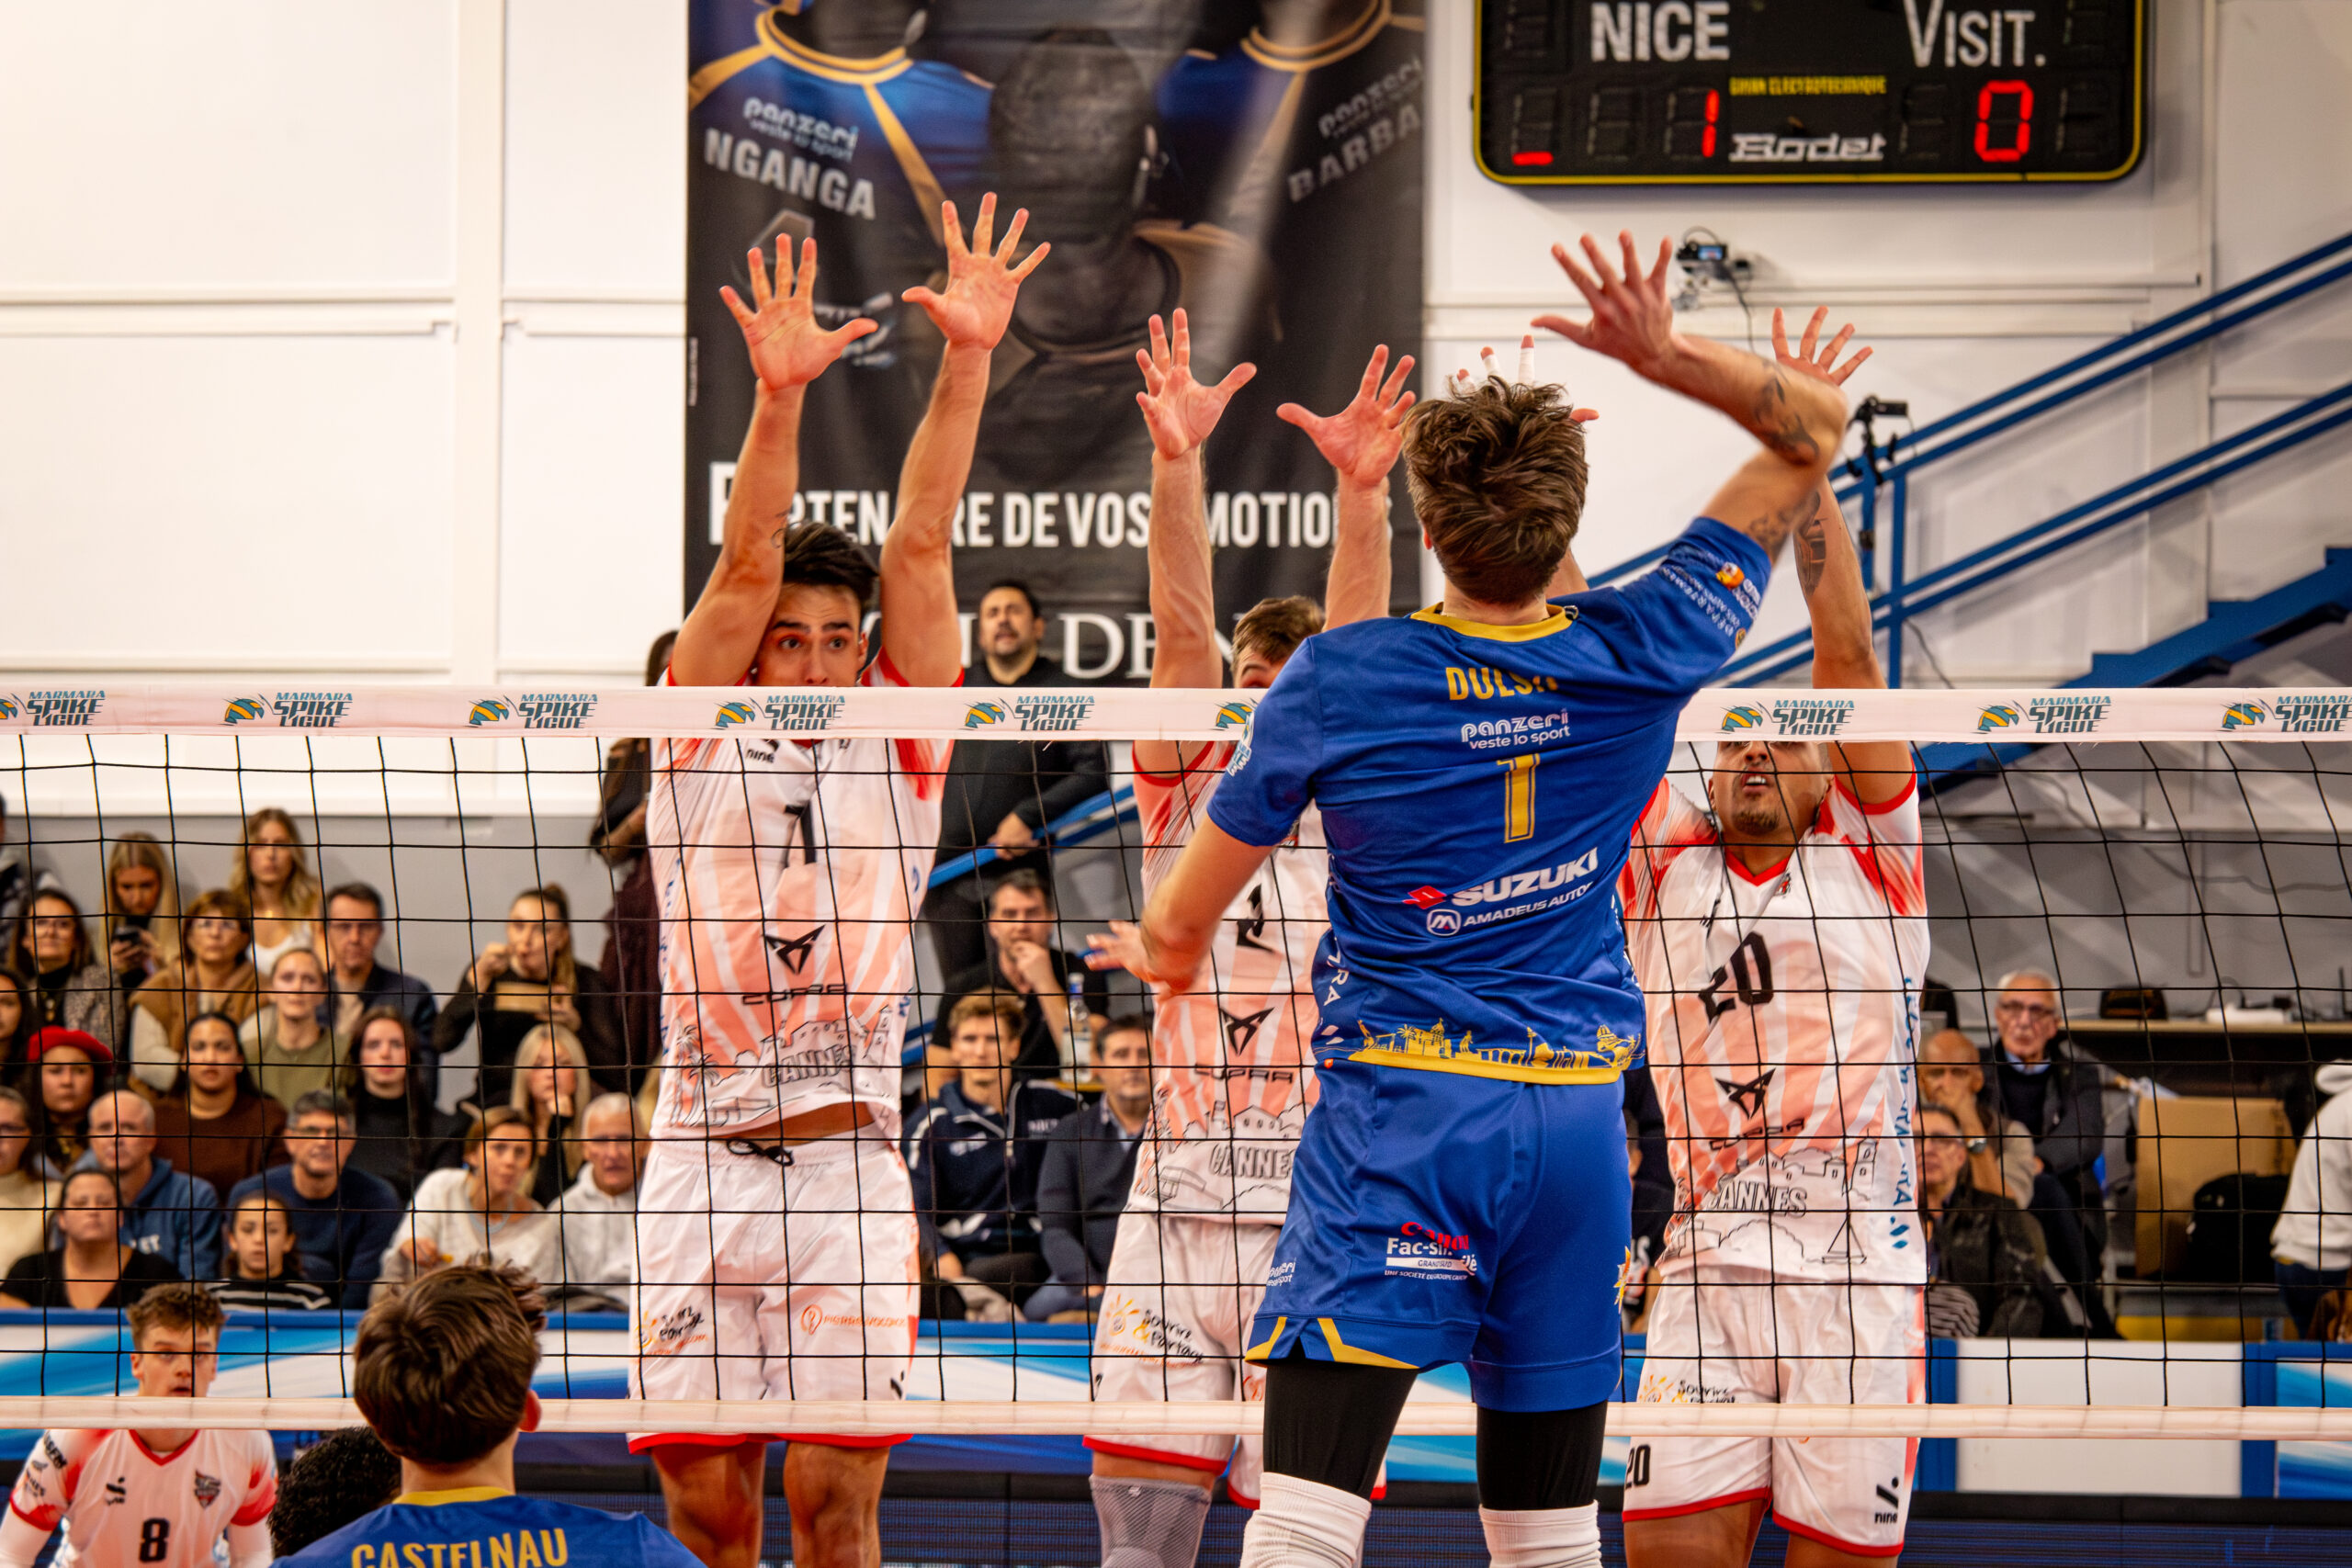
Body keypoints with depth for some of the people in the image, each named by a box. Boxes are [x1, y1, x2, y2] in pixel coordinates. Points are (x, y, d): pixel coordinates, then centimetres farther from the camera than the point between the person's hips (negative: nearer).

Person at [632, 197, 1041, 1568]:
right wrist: (779, 398, -18)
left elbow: (922, 546, 0)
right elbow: (745, 568, -5)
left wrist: (967, 363, -8)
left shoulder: (898, 752, 9)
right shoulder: (702, 746, 8)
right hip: (701, 1160, 0)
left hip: (851, 1165, 0)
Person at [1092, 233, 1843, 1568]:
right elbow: (1815, 428, 11)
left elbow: (1179, 932, 4)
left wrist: (1164, 952, 28)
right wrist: (1666, 355, -4)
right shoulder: (1646, 654, -3)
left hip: (1400, 1111, -4)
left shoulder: (1337, 679, -8)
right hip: (1579, 1110, 4)